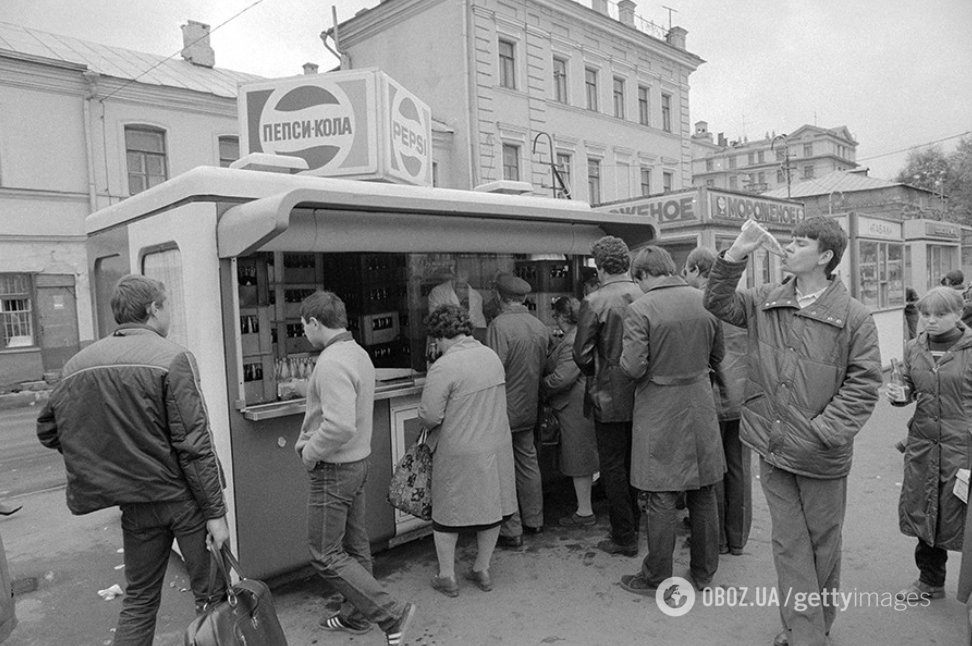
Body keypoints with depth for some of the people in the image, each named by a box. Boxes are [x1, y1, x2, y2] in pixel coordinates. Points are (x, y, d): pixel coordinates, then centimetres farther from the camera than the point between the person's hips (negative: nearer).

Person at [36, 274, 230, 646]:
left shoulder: (78, 365, 3)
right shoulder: (172, 358, -14)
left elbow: (47, 431, 12)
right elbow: (194, 444, -16)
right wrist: (215, 511, -12)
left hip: (135, 504, 5)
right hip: (185, 498, -5)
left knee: (139, 600, 20)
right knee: (211, 594, 9)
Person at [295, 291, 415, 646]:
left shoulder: (331, 363, -24)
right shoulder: (358, 353, 6)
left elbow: (340, 426, -33)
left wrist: (310, 452, -17)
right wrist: (306, 440, 10)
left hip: (334, 469, -9)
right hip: (358, 461, 10)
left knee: (325, 555, 2)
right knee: (354, 545, 19)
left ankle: (392, 613, 2)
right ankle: (356, 616, 35)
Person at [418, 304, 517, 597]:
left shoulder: (443, 367, -20)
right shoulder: (492, 355, 2)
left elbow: (430, 416, -21)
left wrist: (427, 421, 0)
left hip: (460, 454, -6)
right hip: (497, 446, 6)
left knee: (447, 514, 12)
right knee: (491, 508, 17)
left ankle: (447, 577, 23)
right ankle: (482, 571, 31)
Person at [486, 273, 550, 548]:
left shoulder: (499, 325, -18)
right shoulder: (540, 326, 3)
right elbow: (544, 367, 10)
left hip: (505, 410, -7)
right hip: (529, 409, 7)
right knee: (528, 462, 19)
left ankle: (511, 532, 10)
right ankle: (534, 520, 31)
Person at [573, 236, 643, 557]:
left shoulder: (594, 301, -15)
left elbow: (581, 354, -13)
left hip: (610, 397, -6)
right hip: (643, 395, 6)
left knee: (613, 467, 6)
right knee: (634, 463, 19)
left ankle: (624, 538, 14)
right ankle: (634, 526, 33)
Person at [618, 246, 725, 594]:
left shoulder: (640, 309, -16)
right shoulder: (704, 301, 0)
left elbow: (633, 367, -19)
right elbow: (717, 355, 9)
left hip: (659, 412, -5)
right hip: (700, 407, 5)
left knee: (660, 499, 6)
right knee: (703, 494, 16)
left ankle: (657, 578, 19)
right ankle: (704, 572, 31)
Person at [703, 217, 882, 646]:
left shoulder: (852, 317, -10)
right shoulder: (766, 300, 2)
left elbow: (864, 381, -11)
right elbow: (719, 305, 1)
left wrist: (826, 431, -17)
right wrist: (735, 255, -10)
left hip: (821, 457, -3)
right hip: (772, 449, 3)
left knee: (822, 543, 16)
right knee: (788, 542, 11)